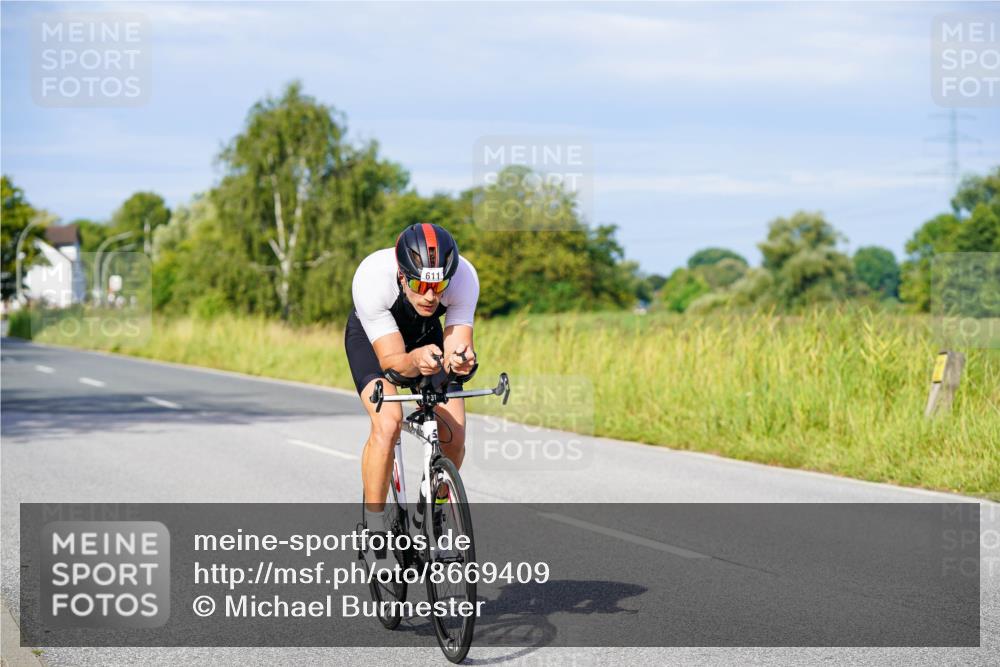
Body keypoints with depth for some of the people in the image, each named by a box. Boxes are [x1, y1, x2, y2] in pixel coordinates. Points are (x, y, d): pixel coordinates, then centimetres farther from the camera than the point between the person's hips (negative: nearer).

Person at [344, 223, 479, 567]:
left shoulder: (464, 277, -34)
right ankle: (373, 530, -12)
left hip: (426, 336, 3)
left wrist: (460, 359, -56)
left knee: (453, 434, -13)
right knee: (388, 423, -28)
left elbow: (456, 346, -33)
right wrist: (415, 361, -59)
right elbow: (391, 360, -38)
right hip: (372, 337, -3)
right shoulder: (372, 277, -40)